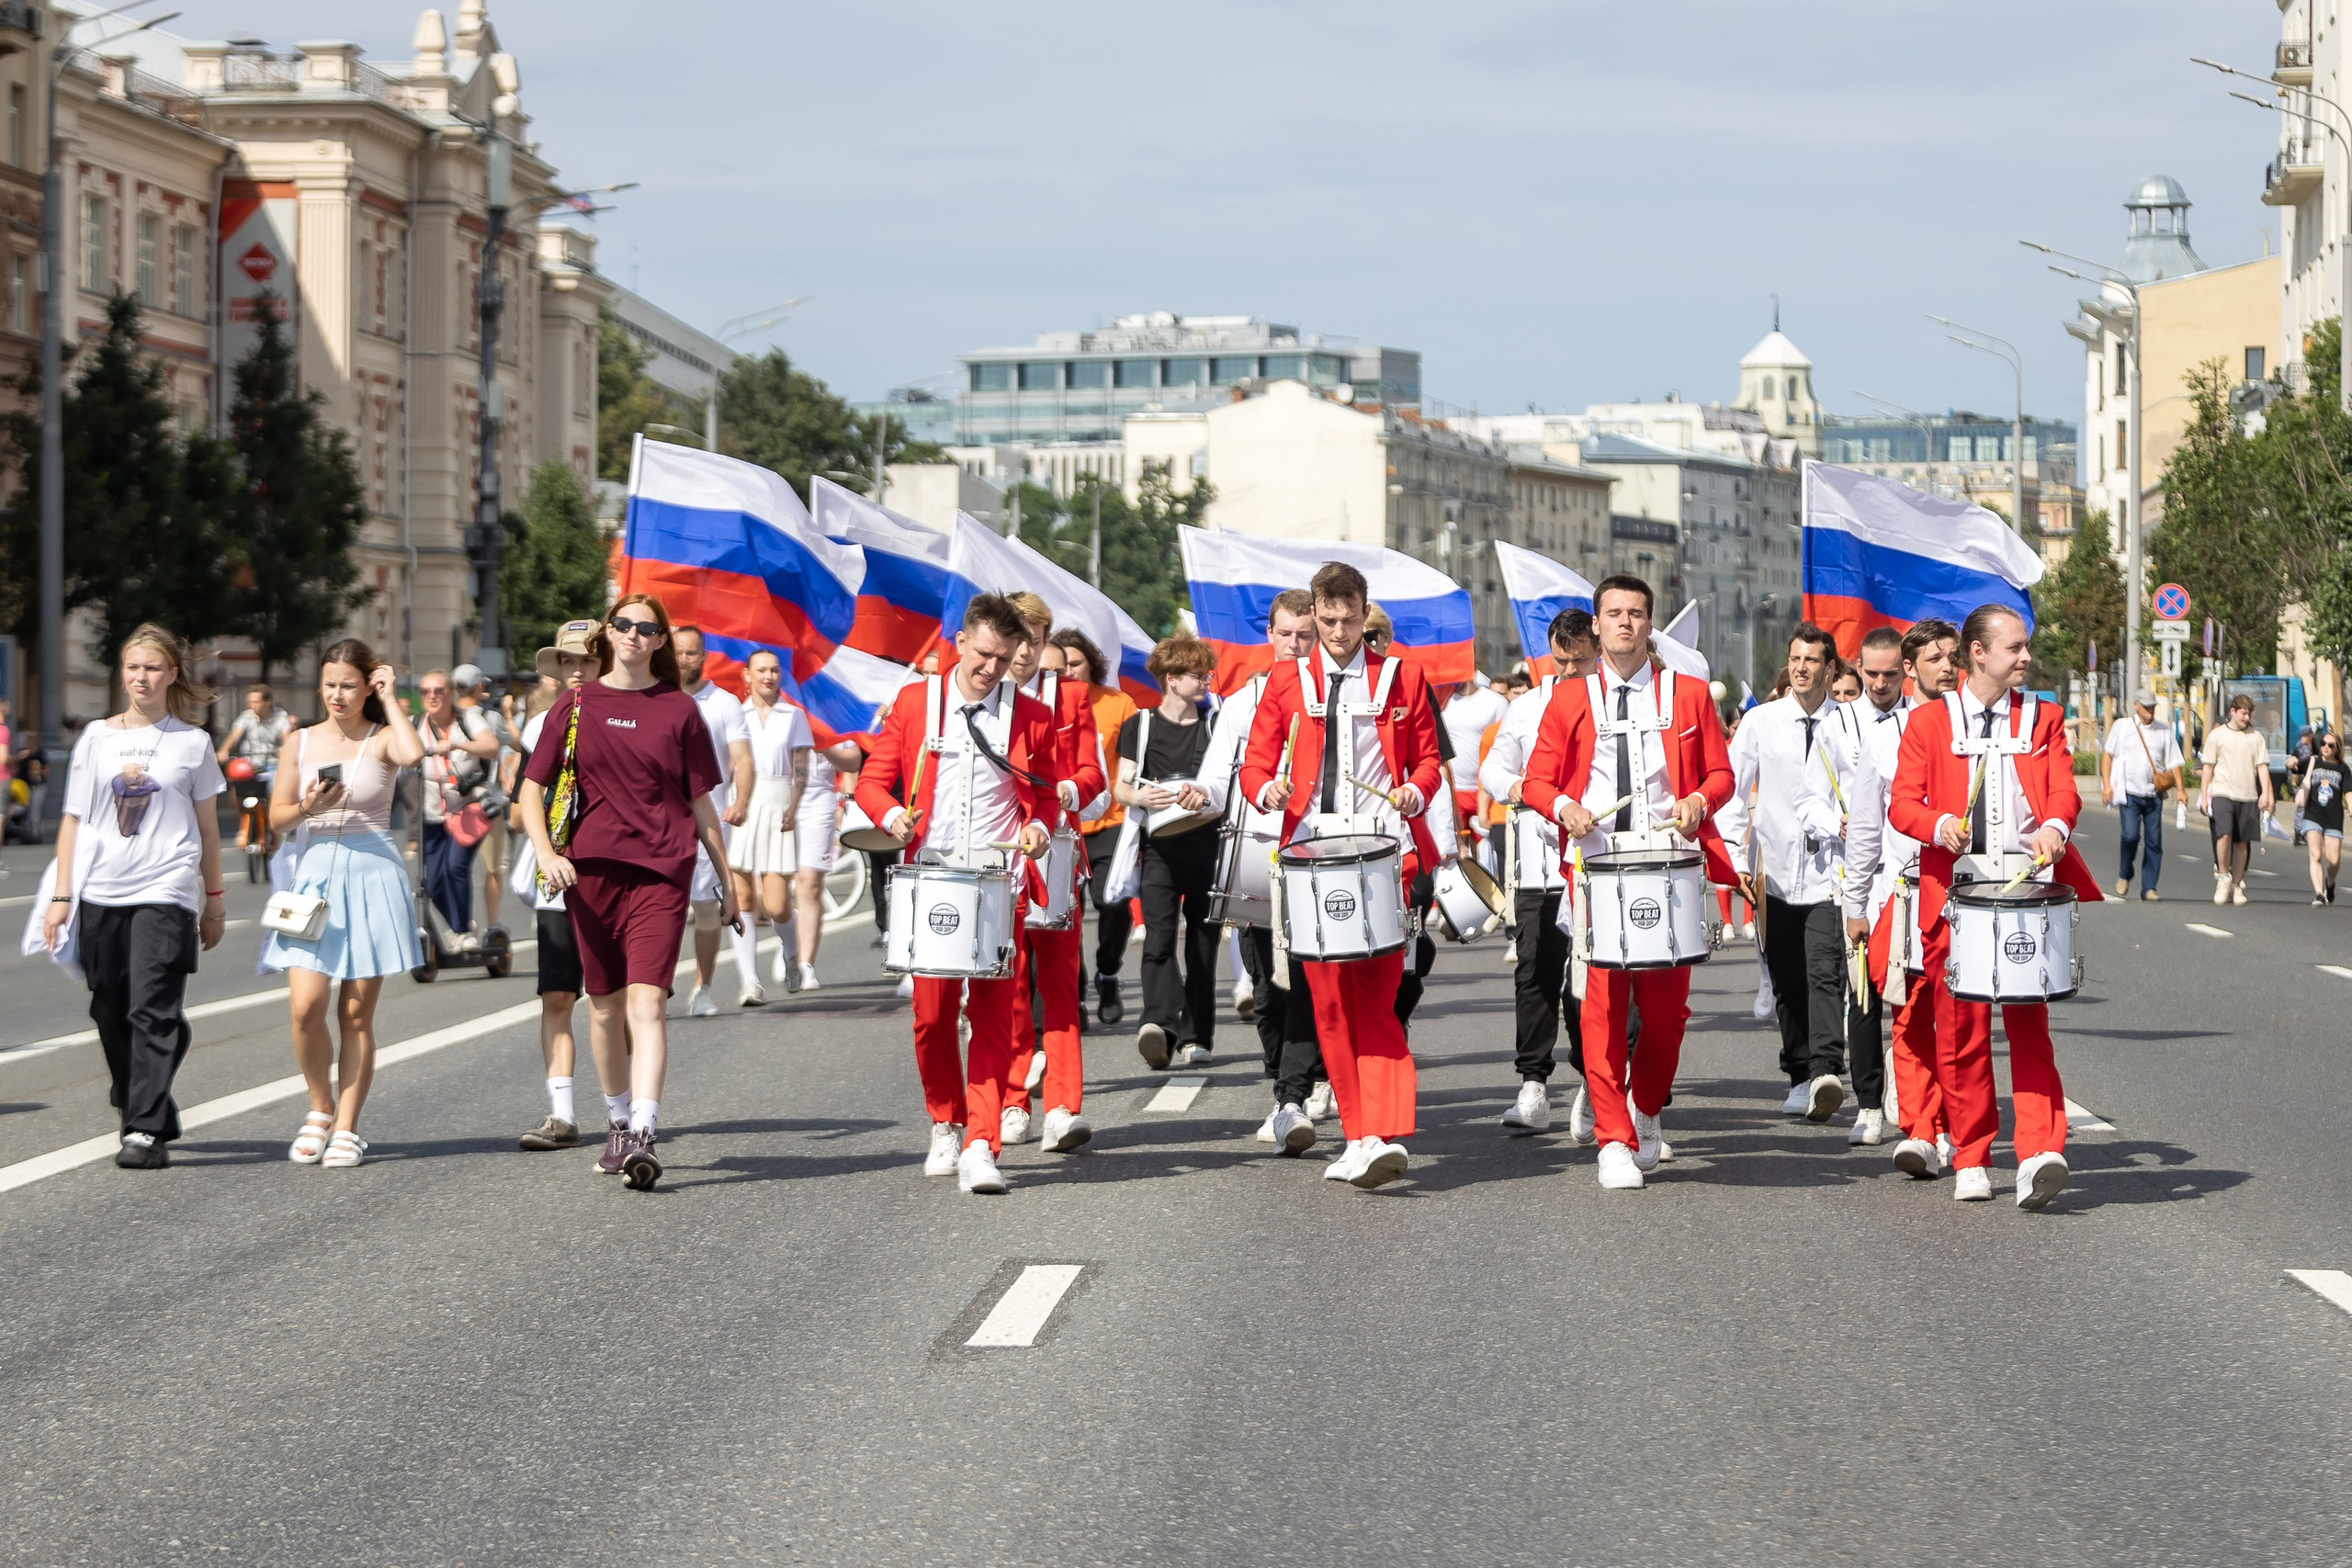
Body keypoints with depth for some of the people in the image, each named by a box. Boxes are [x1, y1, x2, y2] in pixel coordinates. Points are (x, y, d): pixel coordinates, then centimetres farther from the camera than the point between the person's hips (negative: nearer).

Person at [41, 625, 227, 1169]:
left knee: (154, 1010, -13)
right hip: (101, 893, 3)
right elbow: (74, 819, 10)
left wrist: (215, 900, 14)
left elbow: (207, 824, 12)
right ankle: (147, 1110, 24)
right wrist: (61, 895, 4)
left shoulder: (192, 742, 7)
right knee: (111, 1012, 6)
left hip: (166, 891, -3)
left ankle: (146, 1131, -15)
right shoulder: (96, 738, 9)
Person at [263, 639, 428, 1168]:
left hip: (371, 878, -2)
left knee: (357, 1013, 0)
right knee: (305, 1006, -12)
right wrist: (308, 806, -10)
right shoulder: (301, 742, 9)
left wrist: (390, 699, -11)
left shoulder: (381, 740, 0)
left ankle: (346, 1128, 9)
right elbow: (276, 818, 11)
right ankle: (320, 1110, 10)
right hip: (313, 878, 2)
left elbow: (413, 754, -25)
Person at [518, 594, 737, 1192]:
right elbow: (533, 787, 7)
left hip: (662, 871, -2)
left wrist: (725, 876, 14)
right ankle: (619, 1123, 29)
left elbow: (701, 801, 11)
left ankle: (644, 1135, -24)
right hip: (590, 870, 2)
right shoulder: (576, 706, 8)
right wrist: (545, 853, -9)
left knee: (645, 1001, -15)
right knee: (604, 1006, 11)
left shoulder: (678, 710, 5)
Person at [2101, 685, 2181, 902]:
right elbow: (2107, 755, 10)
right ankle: (2125, 875, 8)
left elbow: (2173, 763, 12)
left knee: (2154, 841, -2)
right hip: (2129, 793, -2)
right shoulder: (2122, 727, 6)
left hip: (2154, 794, 2)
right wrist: (2106, 784, 0)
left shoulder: (2164, 731, 11)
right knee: (2130, 835, -18)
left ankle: (2149, 888, 5)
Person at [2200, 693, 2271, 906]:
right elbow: (2208, 767, 8)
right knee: (2225, 834, -20)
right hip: (2222, 793, -2)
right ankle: (2223, 876, -3)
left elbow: (2262, 766, 7)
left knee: (2242, 842, 3)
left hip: (2248, 796, 2)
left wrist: (2265, 793, -5)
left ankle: (2237, 885, 13)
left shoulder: (2256, 737, 9)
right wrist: (2205, 796, 5)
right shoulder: (2216, 735, 5)